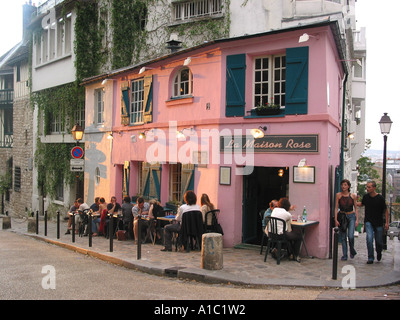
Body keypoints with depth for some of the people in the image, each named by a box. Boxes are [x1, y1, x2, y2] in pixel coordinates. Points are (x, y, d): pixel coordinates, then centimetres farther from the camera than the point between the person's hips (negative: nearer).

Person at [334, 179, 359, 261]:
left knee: (350, 236, -15)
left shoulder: (353, 196, 1)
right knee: (343, 237, 4)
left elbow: (356, 208, 6)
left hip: (351, 216, -1)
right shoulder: (338, 195, -1)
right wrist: (336, 219, -7)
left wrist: (357, 219, -2)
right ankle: (344, 255, 15)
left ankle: (352, 250, 12)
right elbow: (336, 208, -1)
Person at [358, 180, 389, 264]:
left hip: (378, 223, -1)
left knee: (378, 241, 6)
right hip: (368, 222, 1)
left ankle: (379, 252, 39)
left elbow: (386, 210, -3)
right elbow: (362, 204, 21)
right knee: (369, 238, -14)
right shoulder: (365, 197, -1)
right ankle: (370, 258, -6)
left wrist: (387, 222, -6)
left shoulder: (380, 198, -10)